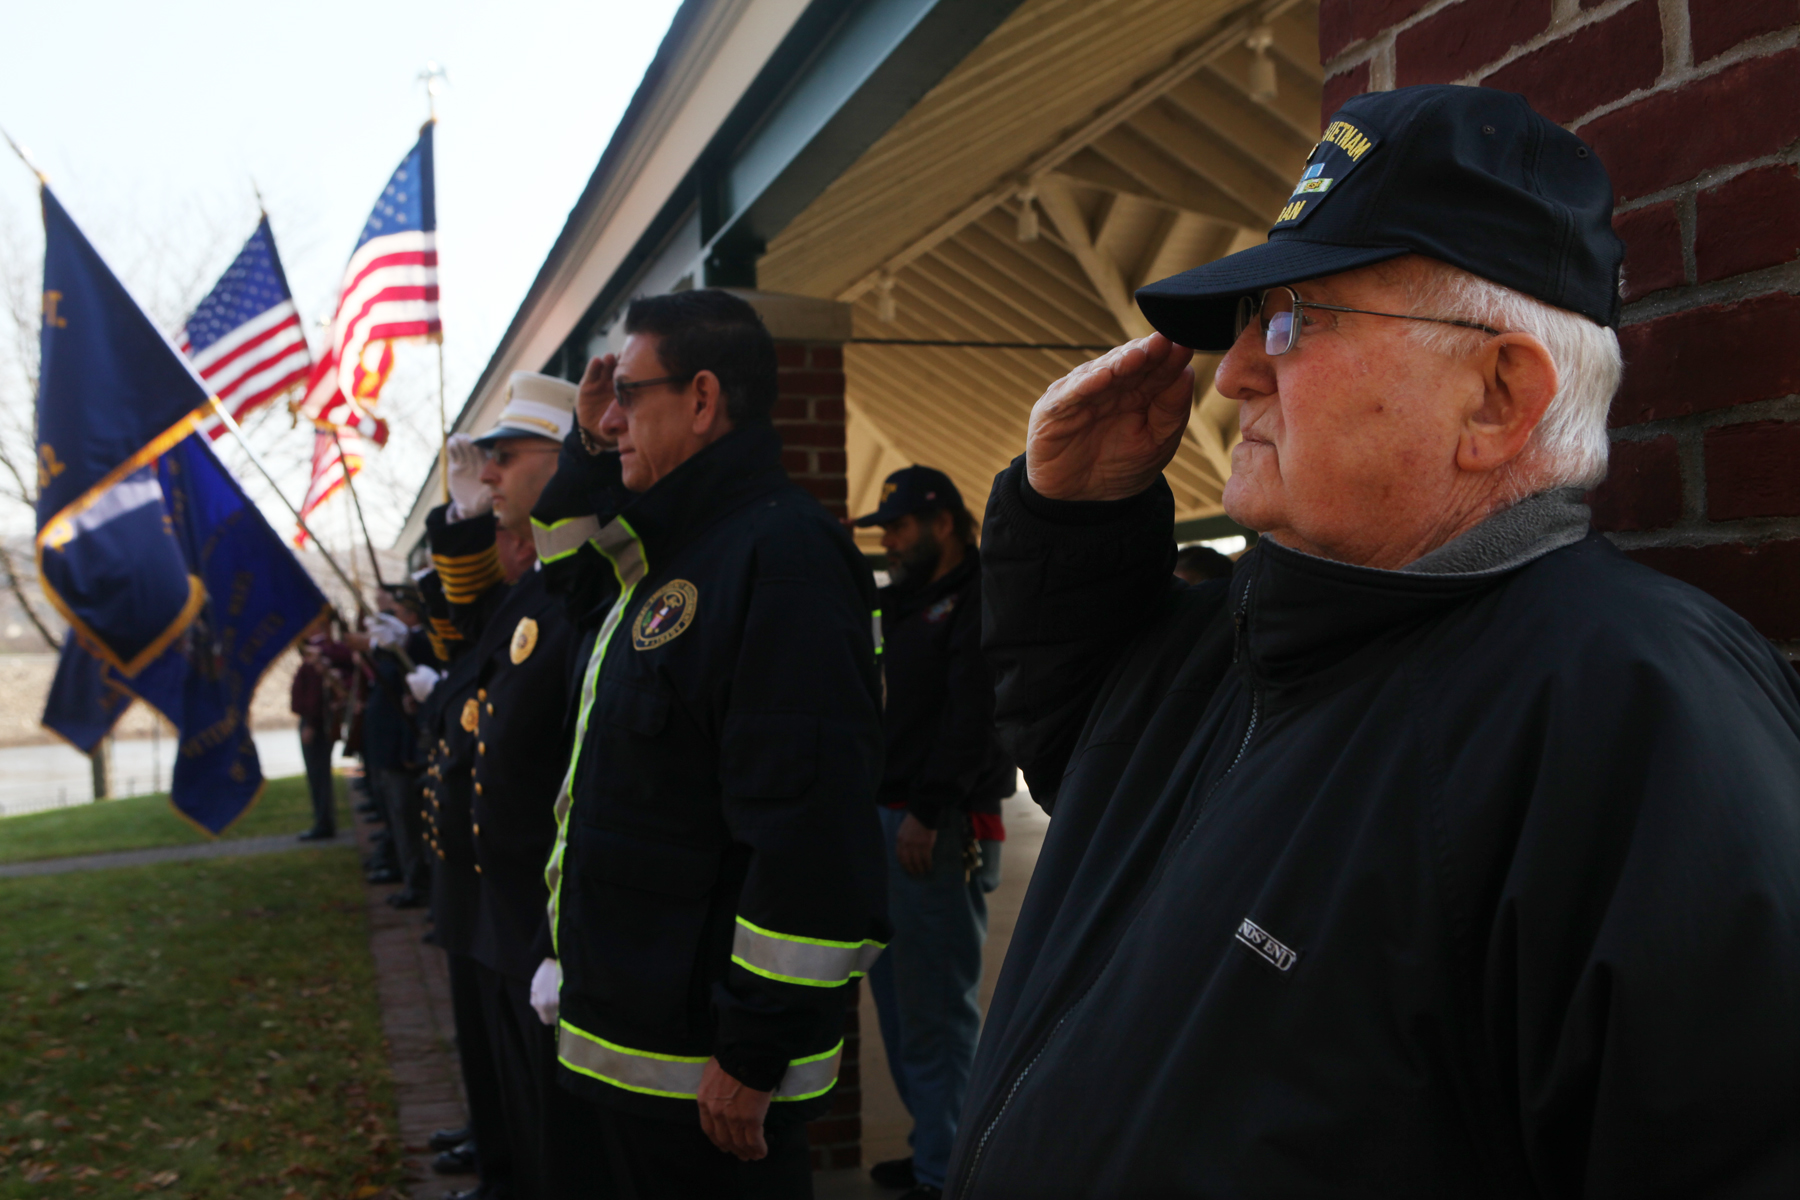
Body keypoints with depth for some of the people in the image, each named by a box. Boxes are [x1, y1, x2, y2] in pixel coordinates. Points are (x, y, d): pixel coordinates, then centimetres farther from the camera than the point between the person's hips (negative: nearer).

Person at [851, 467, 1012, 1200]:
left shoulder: (979, 601, -8)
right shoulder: (909, 603, 20)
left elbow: (974, 717, -18)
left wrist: (928, 809, -21)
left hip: (939, 830, -9)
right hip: (890, 820, 9)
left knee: (936, 1008, -5)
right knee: (899, 996, 14)